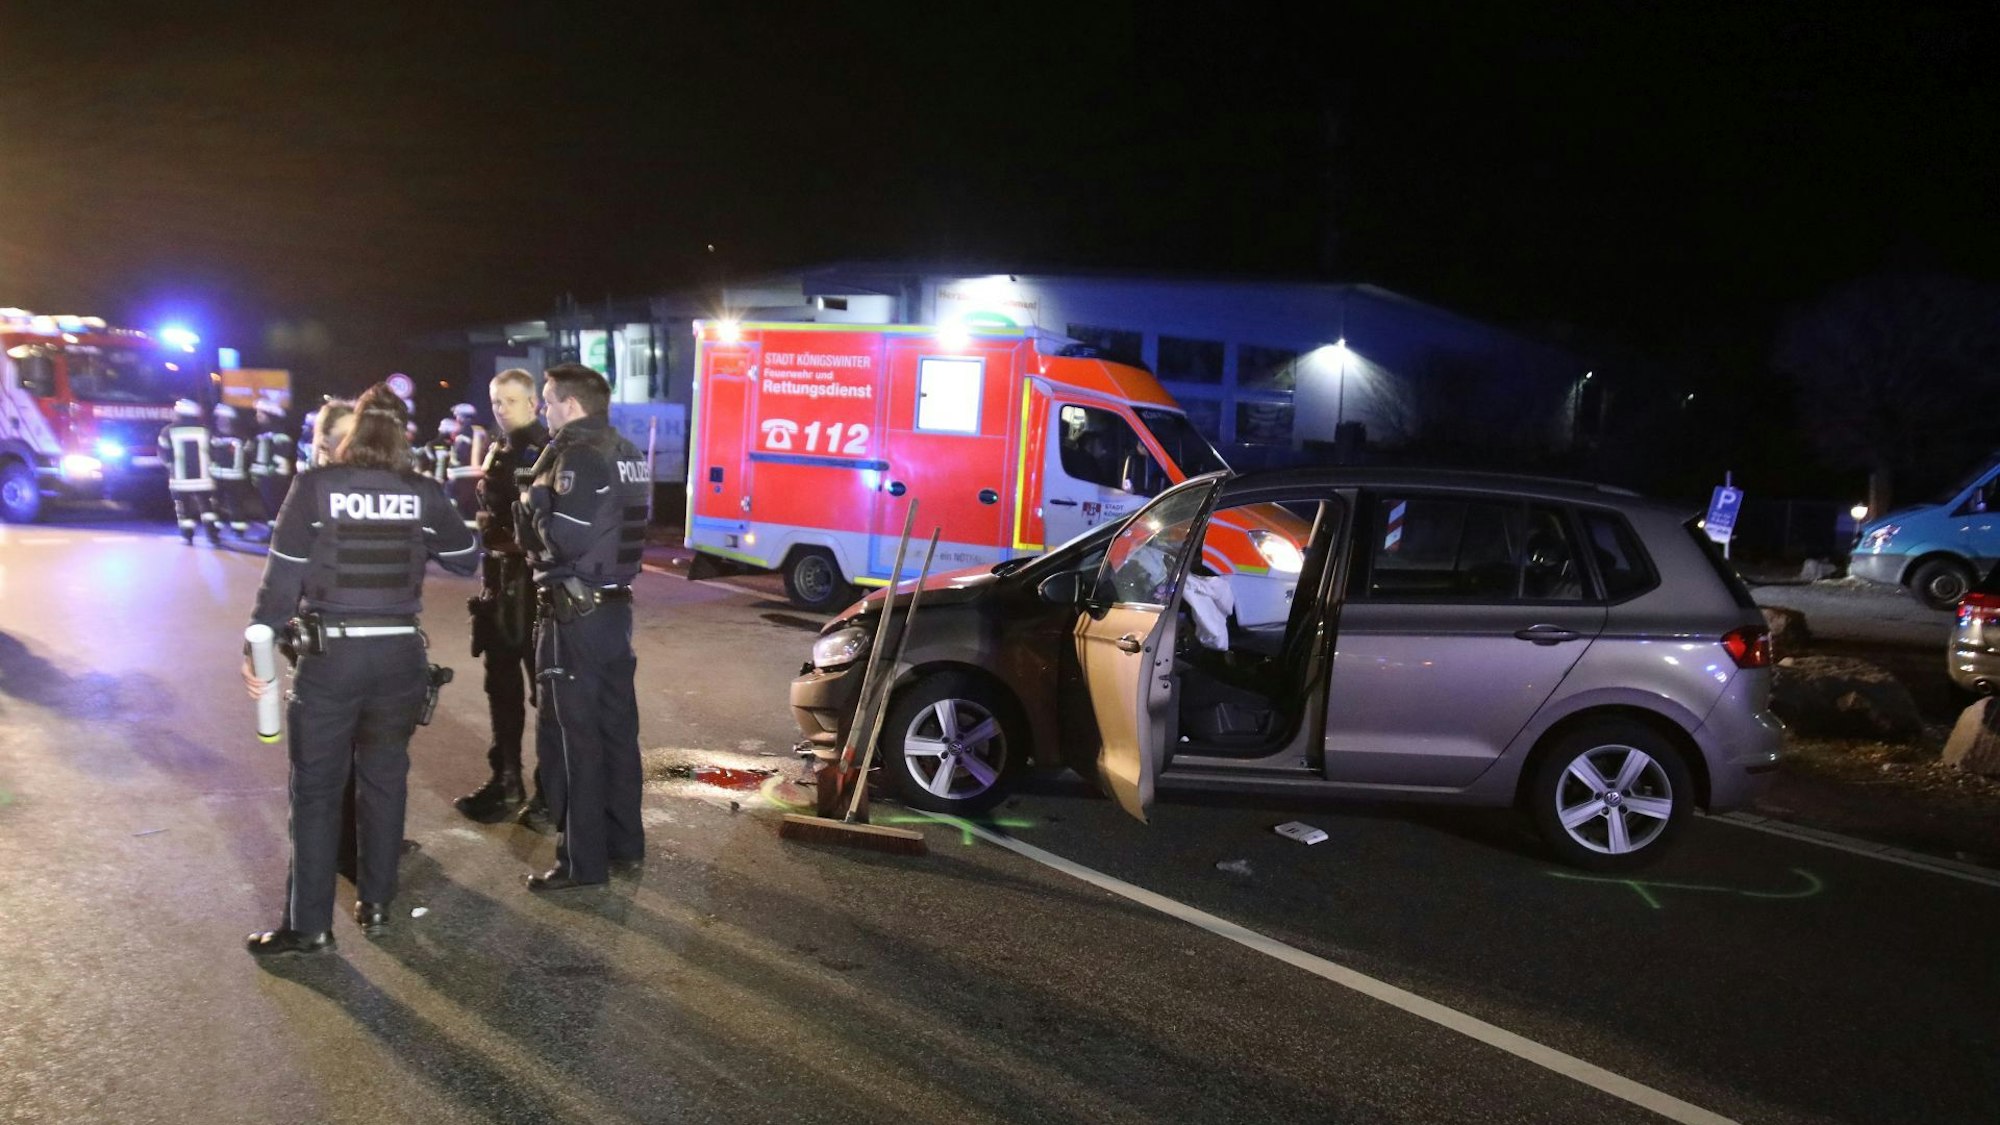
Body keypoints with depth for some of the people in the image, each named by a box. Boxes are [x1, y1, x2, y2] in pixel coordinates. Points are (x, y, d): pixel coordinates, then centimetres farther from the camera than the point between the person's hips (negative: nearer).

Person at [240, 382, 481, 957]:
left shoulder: (314, 485, -6)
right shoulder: (424, 493, -1)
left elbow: (283, 575, -6)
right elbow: (468, 558, 9)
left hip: (330, 653, -2)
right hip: (400, 653, 2)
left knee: (316, 789, 7)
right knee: (385, 780, 15)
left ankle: (308, 924, 12)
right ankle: (375, 904, 24)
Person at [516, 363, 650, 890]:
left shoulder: (578, 455, -15)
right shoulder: (626, 453, 13)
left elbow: (561, 538, -24)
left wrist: (533, 502, -7)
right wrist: (547, 505, 10)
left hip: (576, 613, -9)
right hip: (615, 606, 9)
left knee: (572, 738, -1)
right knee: (617, 728, 15)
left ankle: (582, 861, 5)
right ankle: (624, 842, 26)